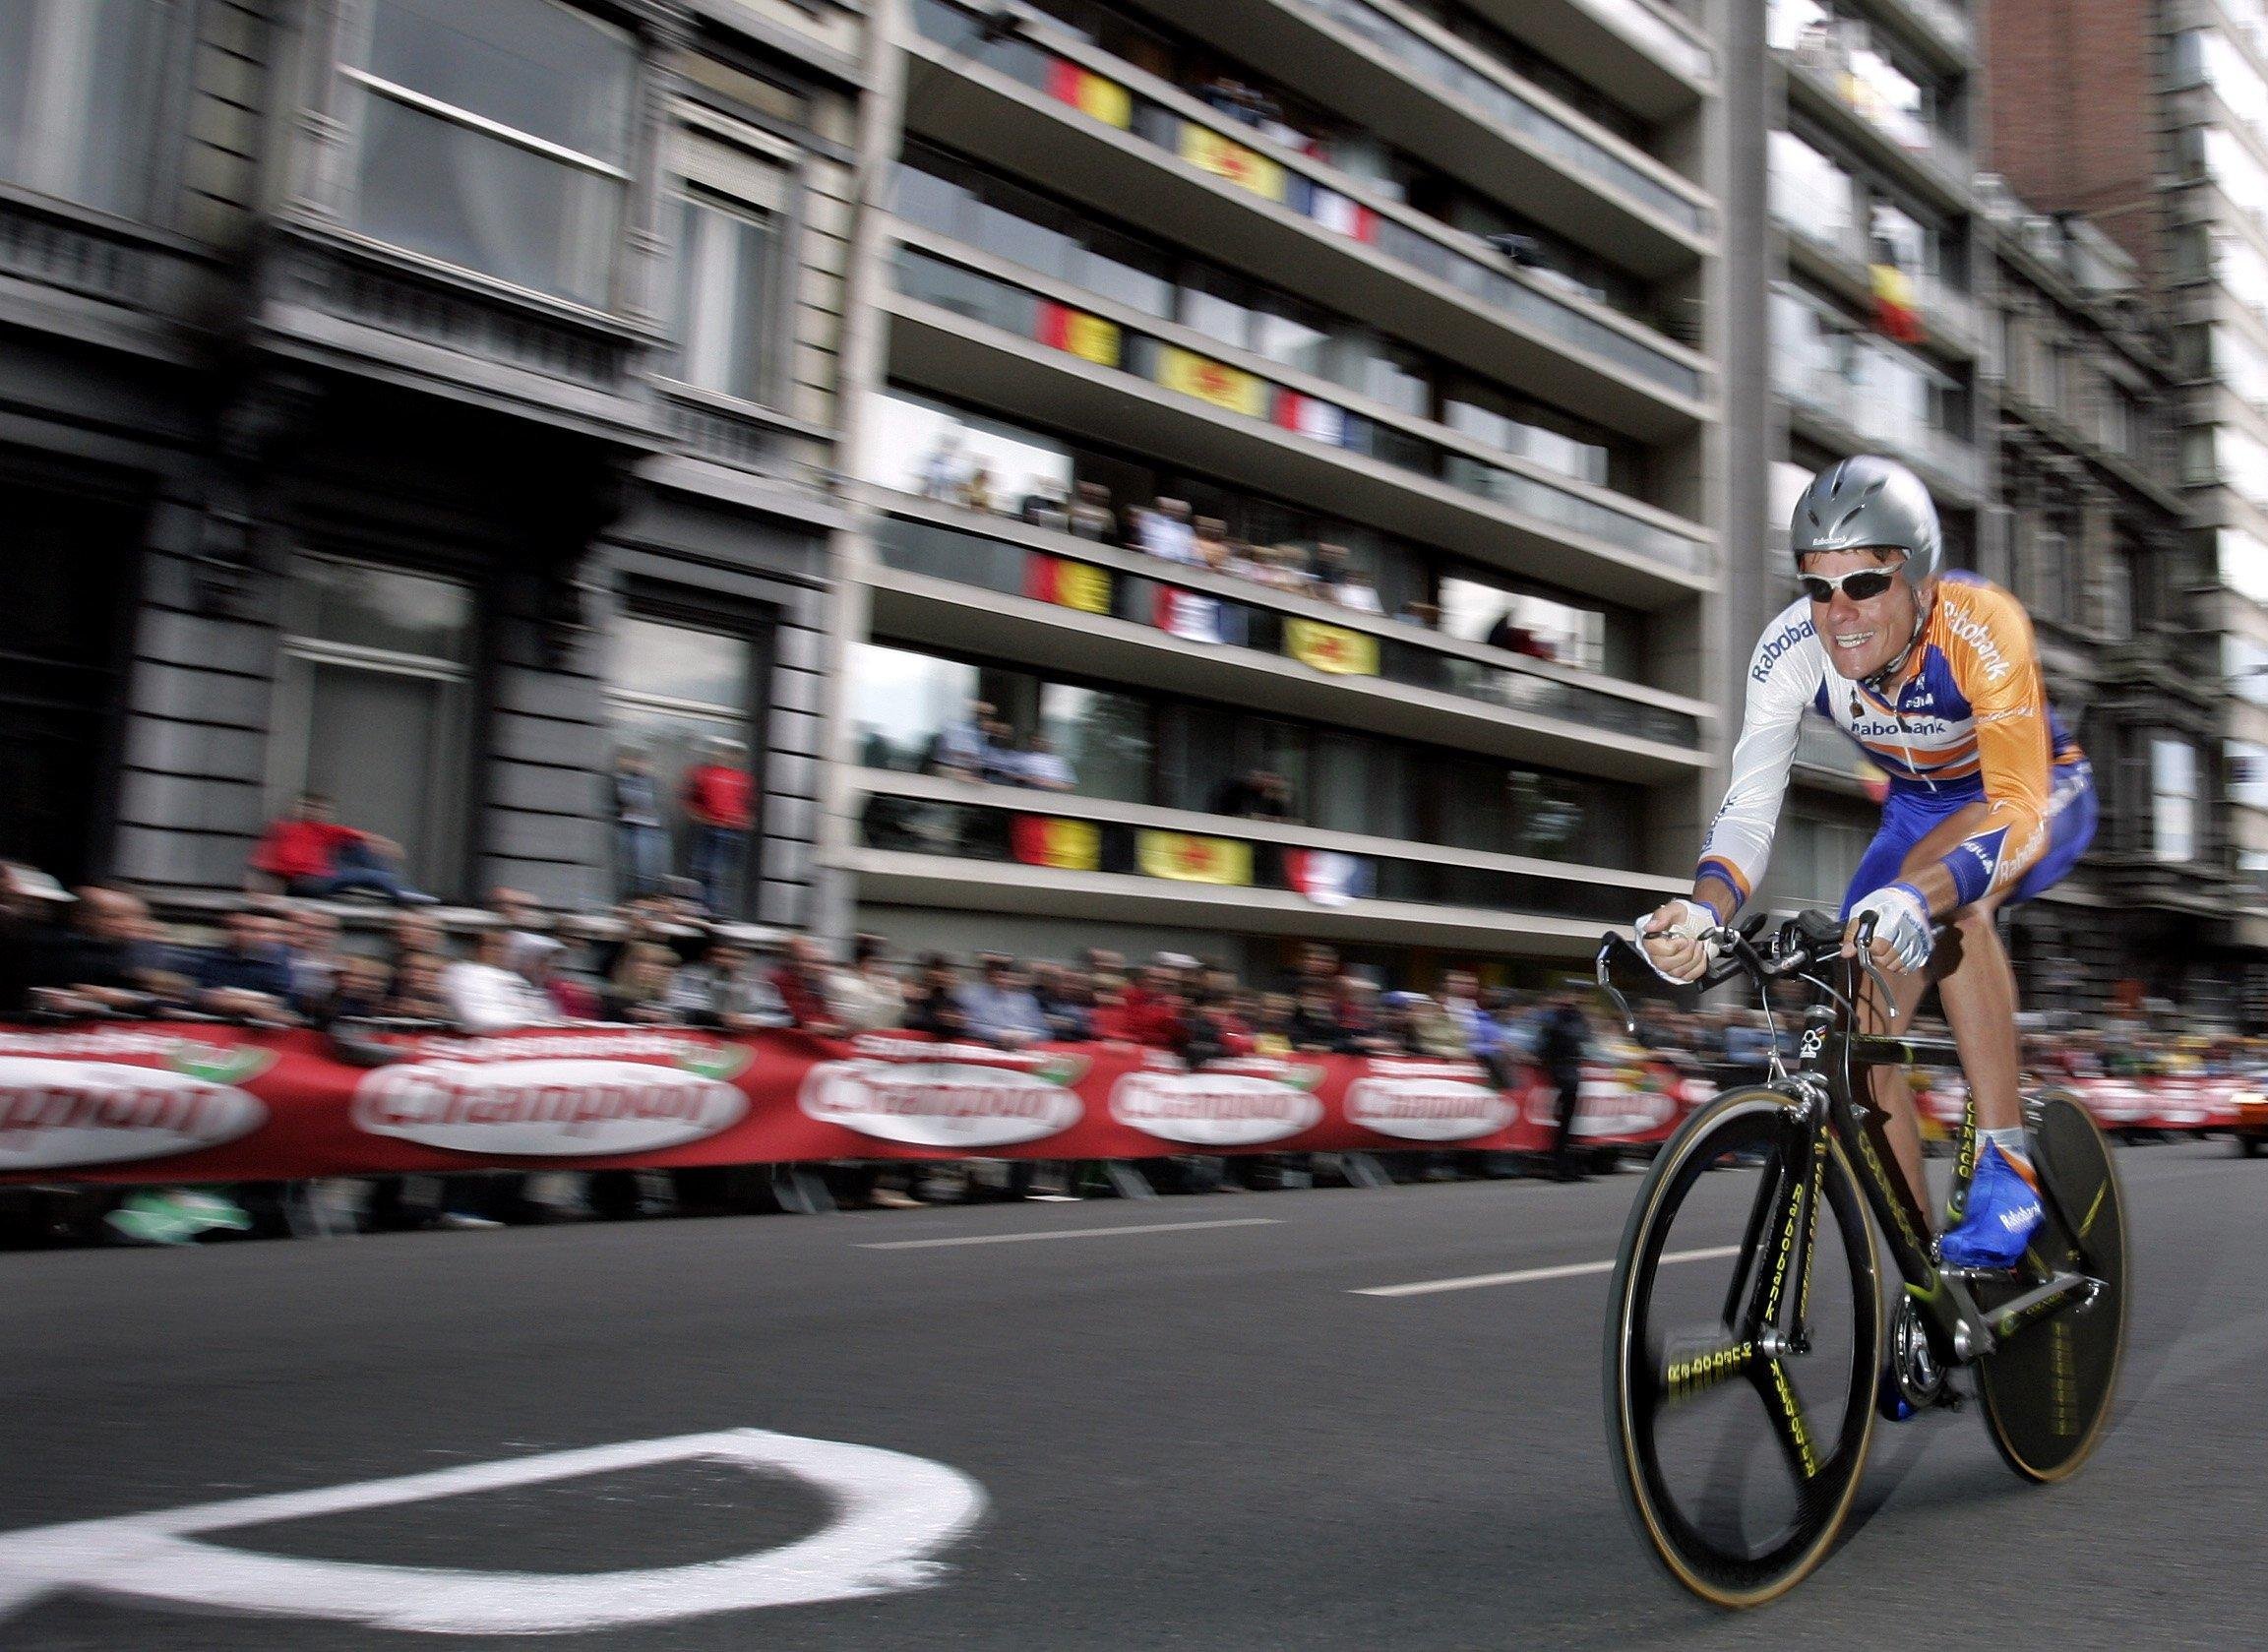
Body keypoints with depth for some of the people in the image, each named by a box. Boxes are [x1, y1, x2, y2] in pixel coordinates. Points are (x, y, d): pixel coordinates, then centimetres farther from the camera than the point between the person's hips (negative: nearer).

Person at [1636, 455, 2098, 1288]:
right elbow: (1749, 806, -32)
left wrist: (1916, 901, -64)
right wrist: (1703, 912, -52)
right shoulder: (1790, 650, -27)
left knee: (1939, 880, -38)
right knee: (1859, 1031, -11)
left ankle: (2006, 1160, -25)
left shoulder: (1981, 627, -37)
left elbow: (2020, 814, -45)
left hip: (2040, 794, -4)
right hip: (1919, 808, 4)